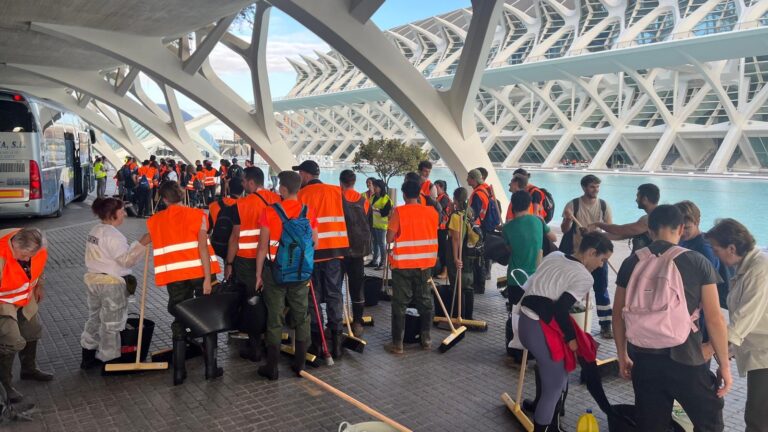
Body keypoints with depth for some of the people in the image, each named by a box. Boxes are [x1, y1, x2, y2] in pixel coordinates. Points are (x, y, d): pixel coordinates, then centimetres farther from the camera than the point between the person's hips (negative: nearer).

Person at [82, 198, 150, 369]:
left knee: (95, 317, 20)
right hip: (111, 284, -10)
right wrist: (142, 243, -25)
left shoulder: (95, 231, 11)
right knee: (111, 323, 1)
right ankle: (108, 359, 9)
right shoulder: (112, 235, -19)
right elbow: (126, 259, -24)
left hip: (92, 279, 10)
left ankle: (88, 356, 29)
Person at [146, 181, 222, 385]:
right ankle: (211, 368, 13)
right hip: (200, 272, -2)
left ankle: (179, 372, 15)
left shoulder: (154, 221, 6)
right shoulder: (197, 215, -3)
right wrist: (208, 278, -13)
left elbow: (157, 247, 15)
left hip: (174, 277, 2)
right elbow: (202, 247, -11)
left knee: (179, 321, 14)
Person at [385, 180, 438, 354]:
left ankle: (397, 343, 6)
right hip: (424, 264, 4)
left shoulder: (399, 211, -11)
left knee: (400, 303, 3)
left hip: (403, 264, -3)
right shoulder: (432, 212, 2)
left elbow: (389, 238, -11)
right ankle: (426, 338, 23)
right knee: (425, 301, 15)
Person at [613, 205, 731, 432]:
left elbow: (618, 315, 7)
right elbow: (714, 319, -6)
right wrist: (724, 365, 4)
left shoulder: (631, 263, 4)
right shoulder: (698, 262, -3)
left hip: (643, 359, 3)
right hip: (684, 358, -3)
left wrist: (622, 356, 17)